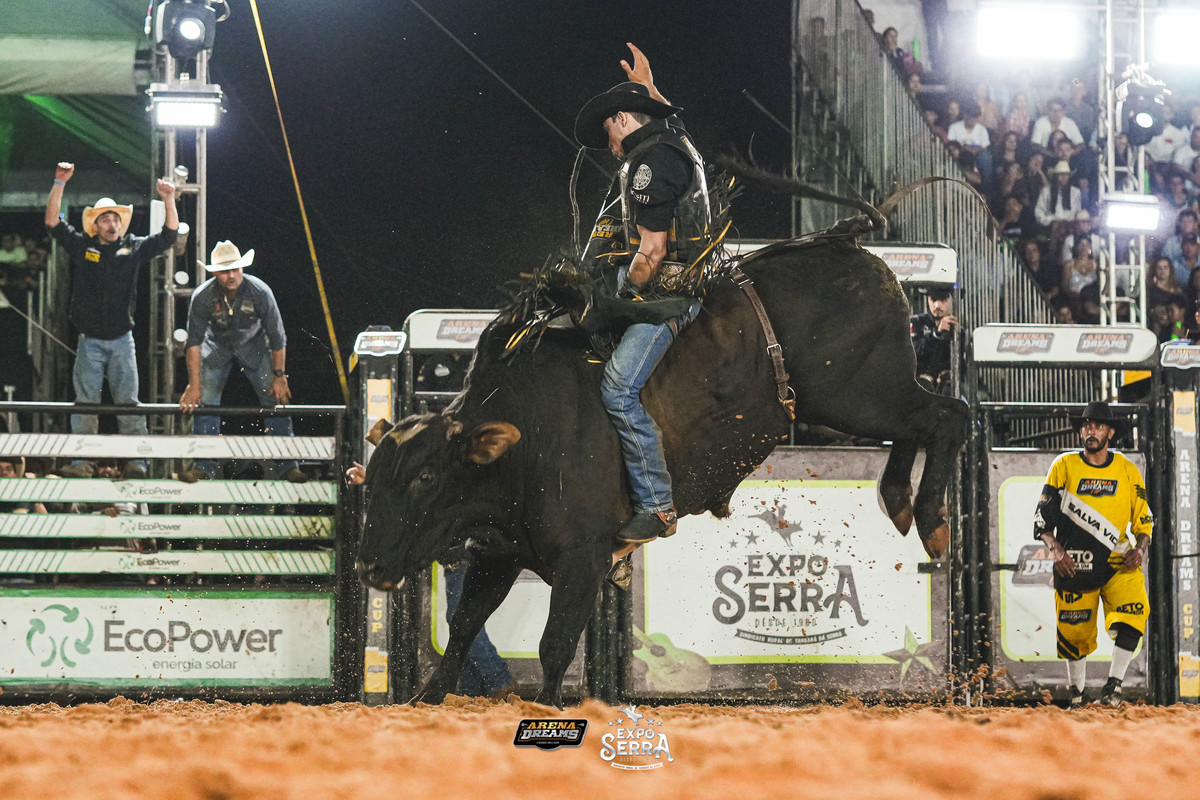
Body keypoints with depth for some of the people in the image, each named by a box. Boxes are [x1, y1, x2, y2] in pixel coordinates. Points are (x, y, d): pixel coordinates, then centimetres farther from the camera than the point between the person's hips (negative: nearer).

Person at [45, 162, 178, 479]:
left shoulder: (134, 248, 8)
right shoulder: (81, 246, 5)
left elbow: (169, 235, 7)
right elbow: (53, 222, -1)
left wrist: (169, 201, -7)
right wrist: (59, 184, -9)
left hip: (122, 341, 1)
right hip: (89, 342, -1)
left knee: (128, 402, -2)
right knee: (85, 402, -5)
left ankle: (136, 462, -4)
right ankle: (80, 462, -4)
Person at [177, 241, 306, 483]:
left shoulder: (260, 293, -29)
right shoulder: (202, 297, -28)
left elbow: (277, 338, -17)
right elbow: (194, 342, -23)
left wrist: (279, 376, -15)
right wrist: (194, 385, -27)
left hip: (254, 347, 0)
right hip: (217, 347, 0)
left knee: (278, 400, -9)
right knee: (204, 404, -10)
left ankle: (287, 466, -2)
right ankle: (203, 466, 0)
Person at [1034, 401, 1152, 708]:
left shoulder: (1128, 471, 7)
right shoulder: (1064, 466, 4)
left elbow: (1144, 520, 12)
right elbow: (1042, 518, 4)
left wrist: (1140, 548, -8)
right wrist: (1055, 549, -12)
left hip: (1118, 564, 0)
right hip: (1074, 564, 0)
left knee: (1135, 610, -24)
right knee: (1074, 632, 0)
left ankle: (1114, 683, -14)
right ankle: (1076, 692, 21)